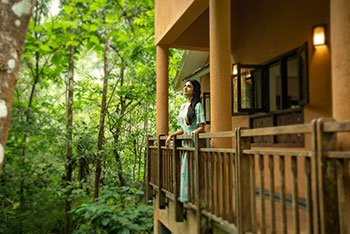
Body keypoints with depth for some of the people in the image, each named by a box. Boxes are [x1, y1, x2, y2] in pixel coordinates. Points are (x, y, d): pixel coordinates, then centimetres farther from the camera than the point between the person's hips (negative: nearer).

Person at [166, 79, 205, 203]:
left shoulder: (197, 105, -5)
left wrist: (194, 132, -29)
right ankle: (185, 197, 15)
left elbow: (202, 127, -11)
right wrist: (171, 135, 9)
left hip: (195, 142, -7)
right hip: (185, 143, 7)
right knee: (185, 170, 8)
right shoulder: (183, 106, 17)